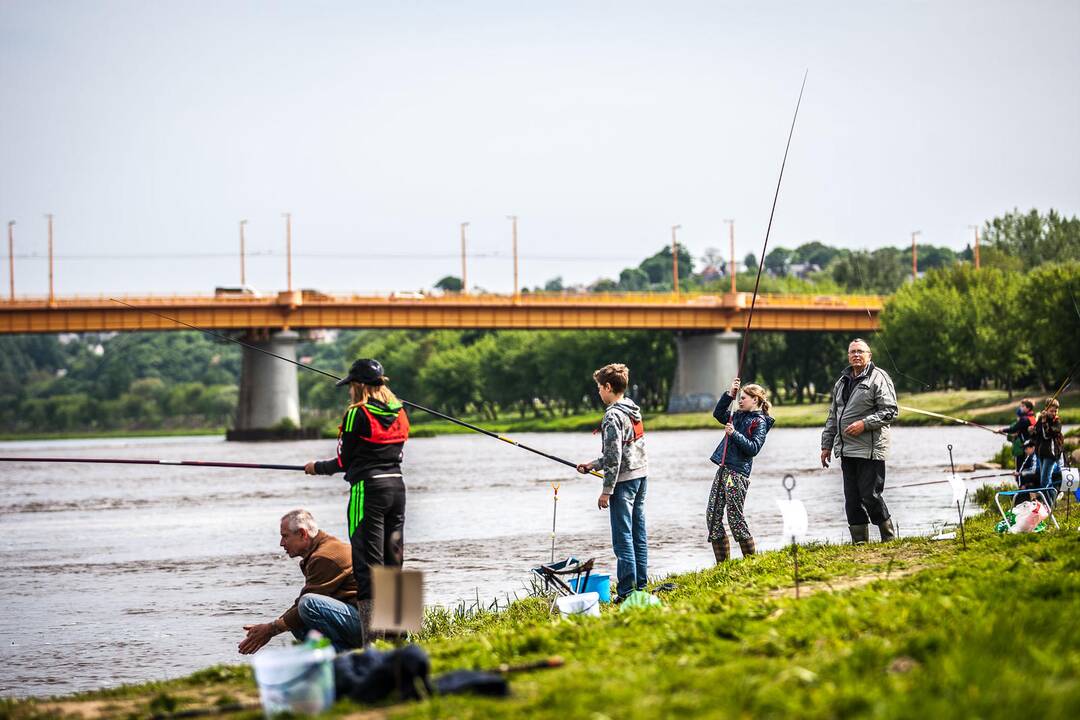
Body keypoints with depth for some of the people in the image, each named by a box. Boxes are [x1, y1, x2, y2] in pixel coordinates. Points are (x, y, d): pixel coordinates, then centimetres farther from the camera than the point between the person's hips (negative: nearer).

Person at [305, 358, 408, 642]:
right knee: (393, 561, 12)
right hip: (397, 486, 7)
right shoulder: (399, 413, 11)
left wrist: (317, 467, 15)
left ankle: (372, 638, -10)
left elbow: (344, 461, -4)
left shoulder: (357, 414, -8)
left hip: (368, 490, -7)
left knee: (367, 564, -5)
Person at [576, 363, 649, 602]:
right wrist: (593, 465, 22)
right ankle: (641, 585, 15)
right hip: (641, 475, 9)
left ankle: (626, 591, -7)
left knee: (623, 538, -7)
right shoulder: (633, 410, 12)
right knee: (639, 535, 12)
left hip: (623, 481, -9)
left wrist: (606, 491, -14)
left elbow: (614, 457, -18)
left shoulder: (612, 416, -16)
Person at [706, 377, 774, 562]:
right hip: (723, 470, 9)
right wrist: (730, 394, 13)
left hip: (738, 472, -9)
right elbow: (718, 414, 24)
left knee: (735, 517, -9)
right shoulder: (738, 416, 18)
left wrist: (734, 434, -20)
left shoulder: (760, 422, -6)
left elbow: (753, 448, -13)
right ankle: (722, 563, 9)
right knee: (712, 515, 5)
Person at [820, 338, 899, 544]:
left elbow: (890, 411, -10)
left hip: (870, 449, -7)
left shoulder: (879, 378, -3)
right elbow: (833, 416, 25)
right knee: (852, 499, 6)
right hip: (846, 449, 7)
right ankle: (859, 541, 12)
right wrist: (827, 445, 21)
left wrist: (864, 423, -19)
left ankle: (889, 537, 5)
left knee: (870, 495, -8)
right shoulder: (842, 382, 19)